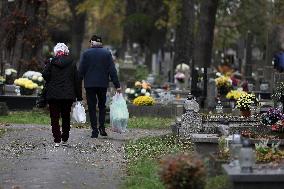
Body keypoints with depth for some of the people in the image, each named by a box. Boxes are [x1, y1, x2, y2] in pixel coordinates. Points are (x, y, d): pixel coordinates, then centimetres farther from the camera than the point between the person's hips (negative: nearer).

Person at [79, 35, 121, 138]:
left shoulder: (86, 53, -2)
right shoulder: (107, 53, 3)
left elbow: (81, 70, -3)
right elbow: (112, 70, 0)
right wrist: (117, 85, 1)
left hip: (89, 84, -2)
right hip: (103, 84, 2)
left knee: (92, 107, 3)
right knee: (102, 106, 16)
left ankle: (95, 130, -2)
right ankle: (101, 127, 1)